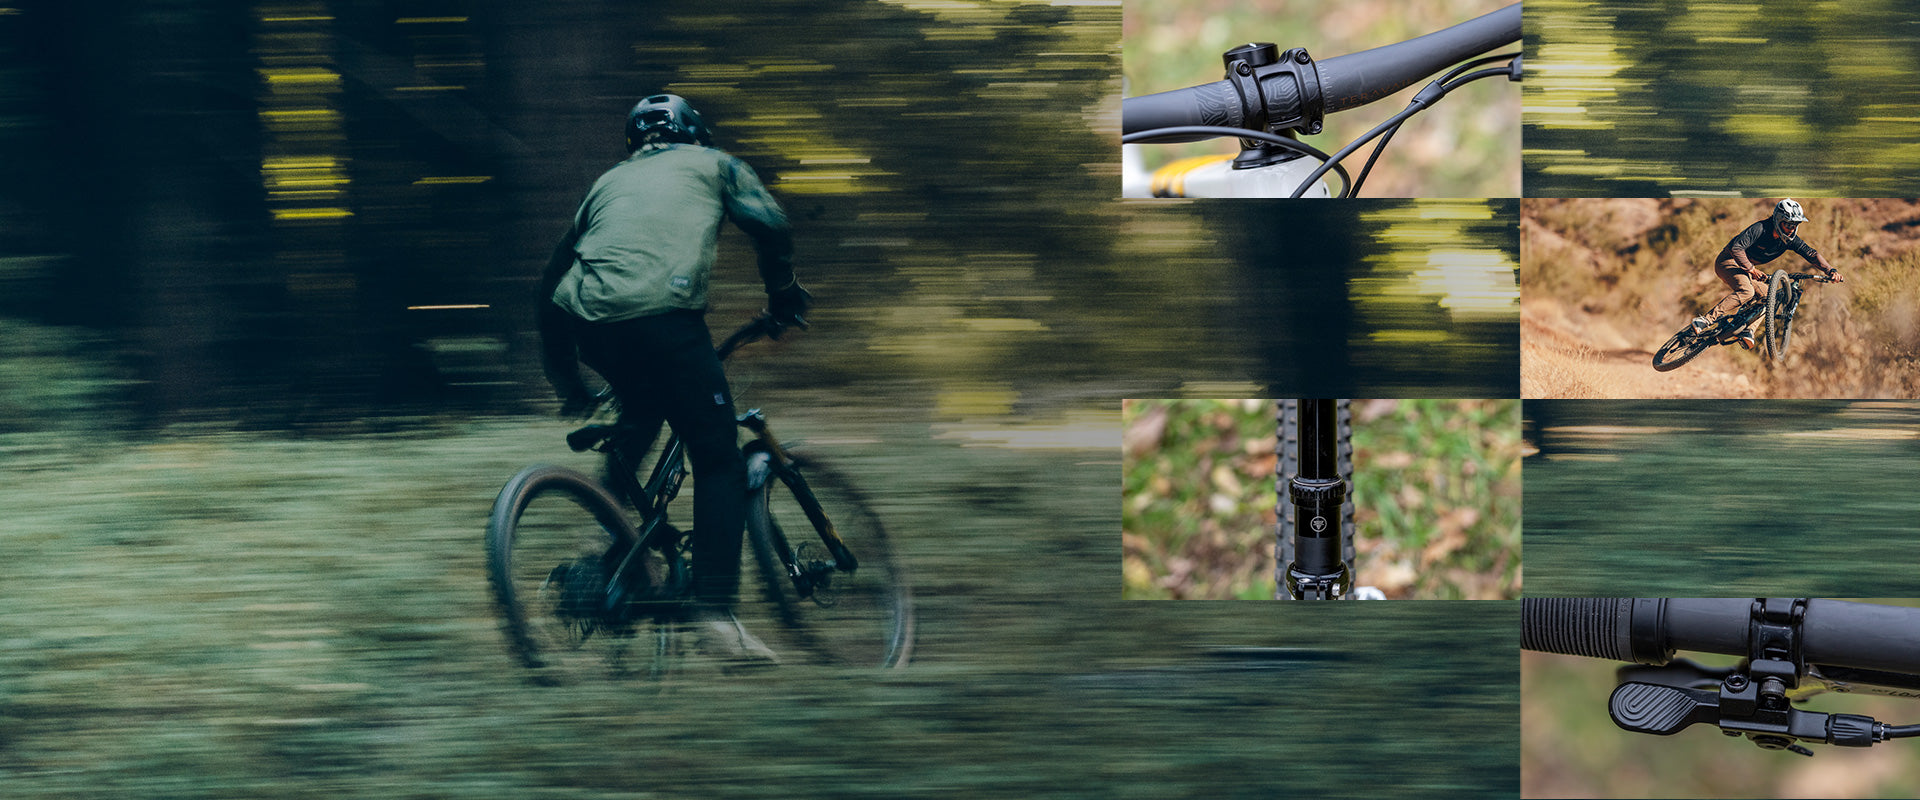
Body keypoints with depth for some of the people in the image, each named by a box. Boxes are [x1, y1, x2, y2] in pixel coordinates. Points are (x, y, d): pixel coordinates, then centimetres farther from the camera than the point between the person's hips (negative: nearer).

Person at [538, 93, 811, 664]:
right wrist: (783, 292, 23)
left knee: (641, 417, 34)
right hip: (662, 312, -5)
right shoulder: (711, 163, 25)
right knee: (719, 461, 3)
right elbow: (769, 226, 6)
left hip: (588, 318, 5)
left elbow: (553, 280, 31)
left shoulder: (610, 180, 34)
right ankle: (714, 614, -9)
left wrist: (566, 383, 36)